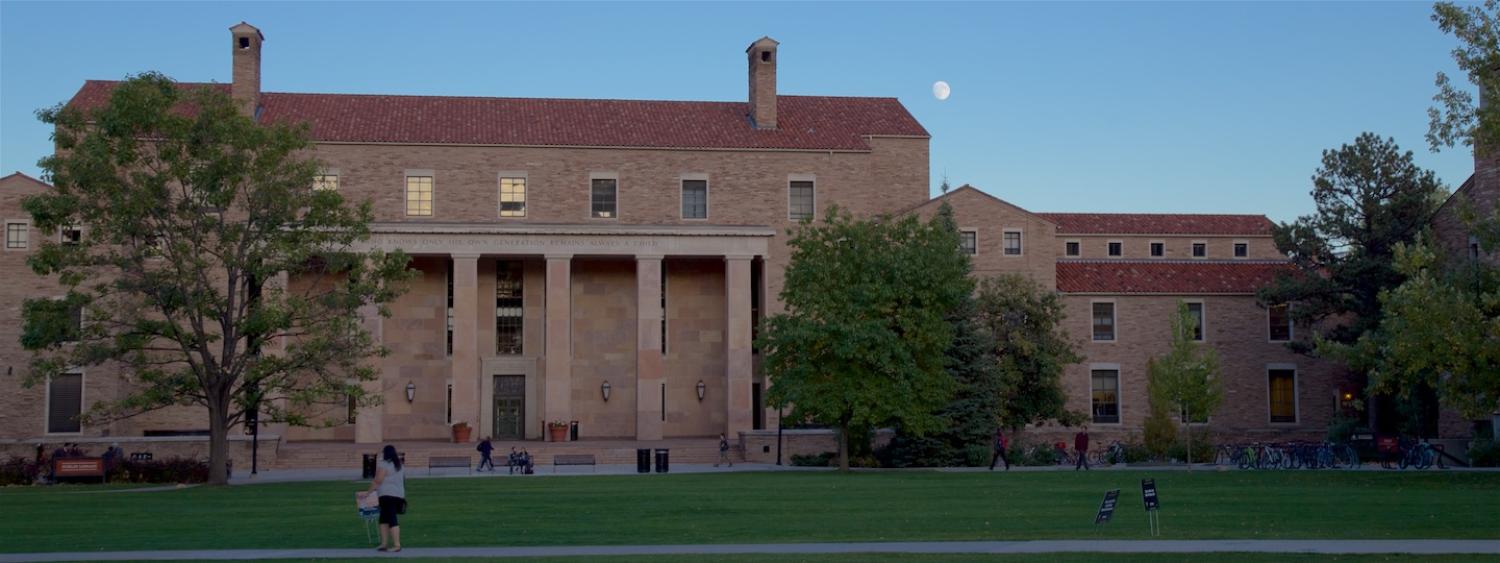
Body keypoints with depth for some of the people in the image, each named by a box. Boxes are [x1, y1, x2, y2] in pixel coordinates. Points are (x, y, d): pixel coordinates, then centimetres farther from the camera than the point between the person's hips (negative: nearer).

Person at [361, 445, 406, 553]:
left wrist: (368, 492, -6)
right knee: (384, 519, 15)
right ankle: (384, 544, 14)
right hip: (399, 495, 8)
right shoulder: (400, 466, 18)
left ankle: (397, 545, -13)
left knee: (392, 519, -10)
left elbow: (377, 481, -12)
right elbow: (403, 481, 23)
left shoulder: (383, 465, -7)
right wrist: (403, 497, 29)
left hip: (387, 495, -8)